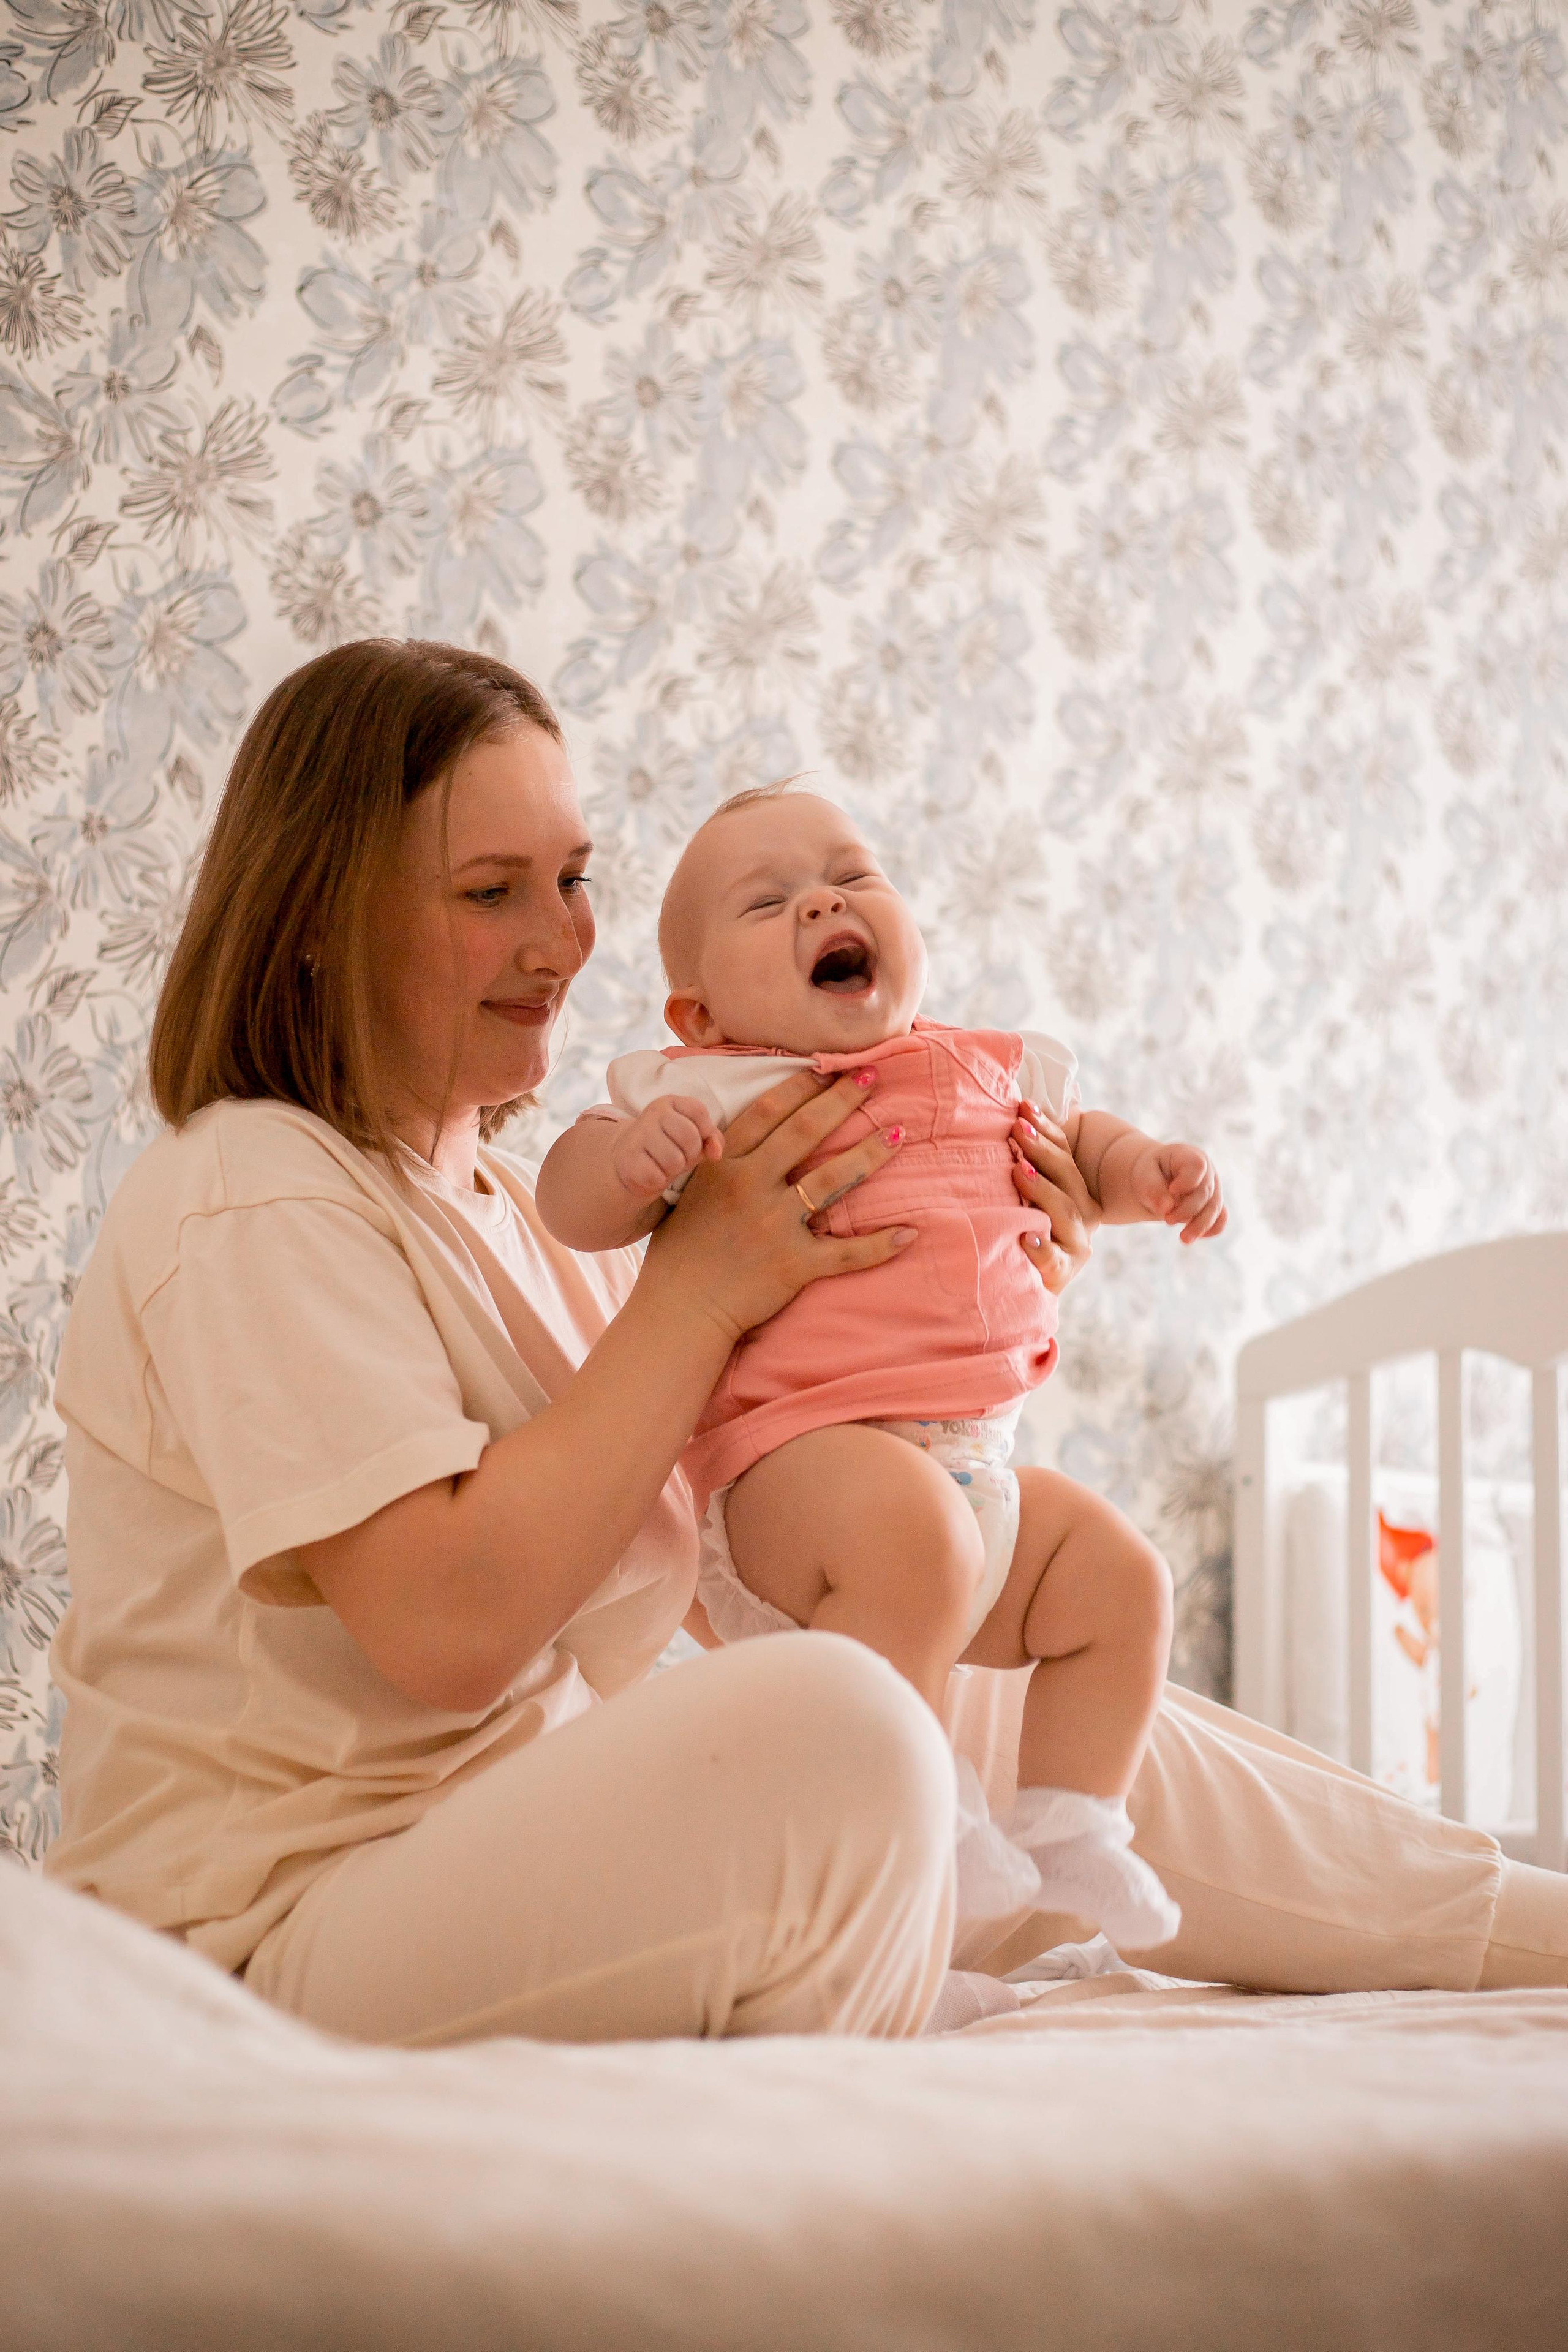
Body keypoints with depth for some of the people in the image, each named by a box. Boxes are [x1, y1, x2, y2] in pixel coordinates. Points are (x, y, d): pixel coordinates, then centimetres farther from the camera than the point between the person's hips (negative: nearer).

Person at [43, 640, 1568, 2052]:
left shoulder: (495, 1197, 14)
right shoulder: (254, 1199, -15)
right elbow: (449, 1624, -25)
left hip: (536, 1837, 9)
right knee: (826, 1730, -32)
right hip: (289, 1922, -9)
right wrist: (698, 1288, -21)